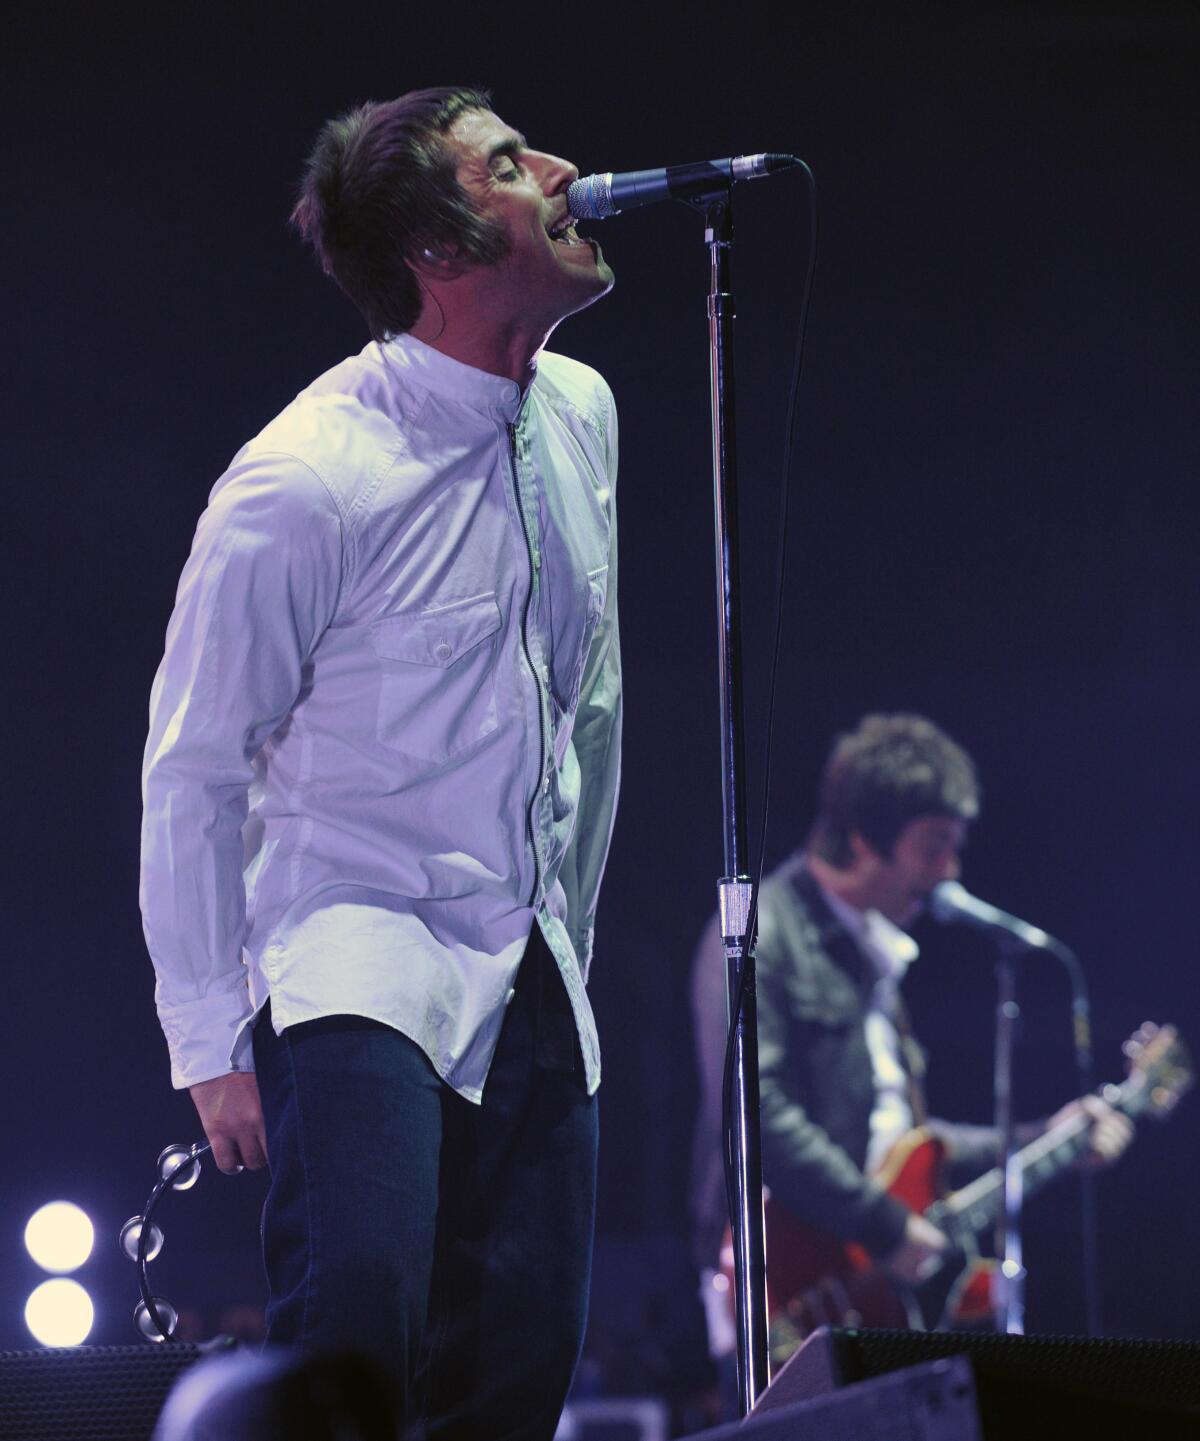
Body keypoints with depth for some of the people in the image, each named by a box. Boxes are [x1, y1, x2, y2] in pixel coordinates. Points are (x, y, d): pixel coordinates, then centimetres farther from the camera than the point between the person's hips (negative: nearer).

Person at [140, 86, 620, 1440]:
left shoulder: (581, 415, 5)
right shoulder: (306, 481, -16)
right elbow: (192, 769, -10)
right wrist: (211, 1045, -9)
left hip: (529, 975, 6)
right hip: (360, 959, -6)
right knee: (355, 1318, -27)